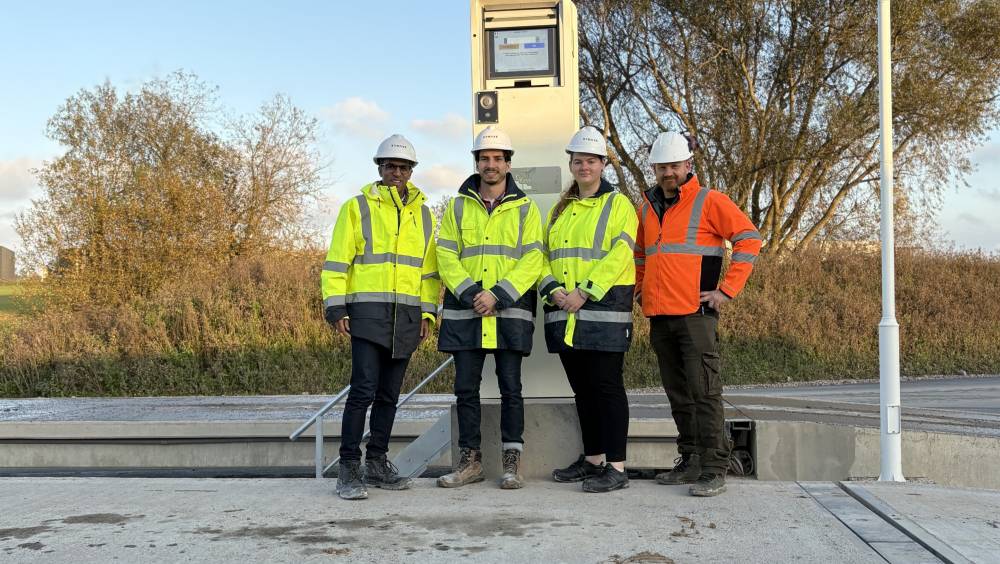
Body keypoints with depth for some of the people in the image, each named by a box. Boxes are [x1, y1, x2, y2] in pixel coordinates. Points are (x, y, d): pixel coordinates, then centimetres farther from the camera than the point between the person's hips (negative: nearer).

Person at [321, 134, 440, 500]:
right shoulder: (358, 207, 3)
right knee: (364, 390, -12)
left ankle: (377, 464, 20)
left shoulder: (423, 214, 16)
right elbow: (337, 261, 0)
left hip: (407, 317, 5)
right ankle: (349, 469, -5)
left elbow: (429, 268, 18)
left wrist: (428, 312, 9)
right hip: (368, 312, -4)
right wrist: (336, 308, -8)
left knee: (389, 394, 10)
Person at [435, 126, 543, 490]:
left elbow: (532, 260, -3)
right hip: (465, 312, 2)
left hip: (510, 312, -2)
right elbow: (445, 256, 3)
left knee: (510, 387, 1)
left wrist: (497, 295, -14)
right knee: (466, 388, 5)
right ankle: (470, 461, 16)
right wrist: (471, 293, -11)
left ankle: (512, 462, 11)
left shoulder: (525, 208, 6)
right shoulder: (458, 206, 11)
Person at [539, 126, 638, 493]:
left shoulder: (618, 205, 0)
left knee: (607, 386, -6)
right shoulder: (559, 210, 19)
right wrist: (553, 290, -5)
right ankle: (592, 459, 23)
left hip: (603, 308, -6)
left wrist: (584, 292, -19)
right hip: (565, 312, 6)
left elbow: (619, 255, -12)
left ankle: (616, 467, -2)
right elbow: (544, 256, 14)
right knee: (582, 388, 12)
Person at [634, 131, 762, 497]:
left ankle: (714, 470, -4)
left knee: (704, 392, -8)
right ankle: (690, 462, 22)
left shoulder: (709, 201, -2)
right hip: (659, 316, 6)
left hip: (696, 313, -6)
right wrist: (641, 288, 19)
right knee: (678, 395, 12)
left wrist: (727, 289, -9)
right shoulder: (647, 207, 16)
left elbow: (749, 239, -5)